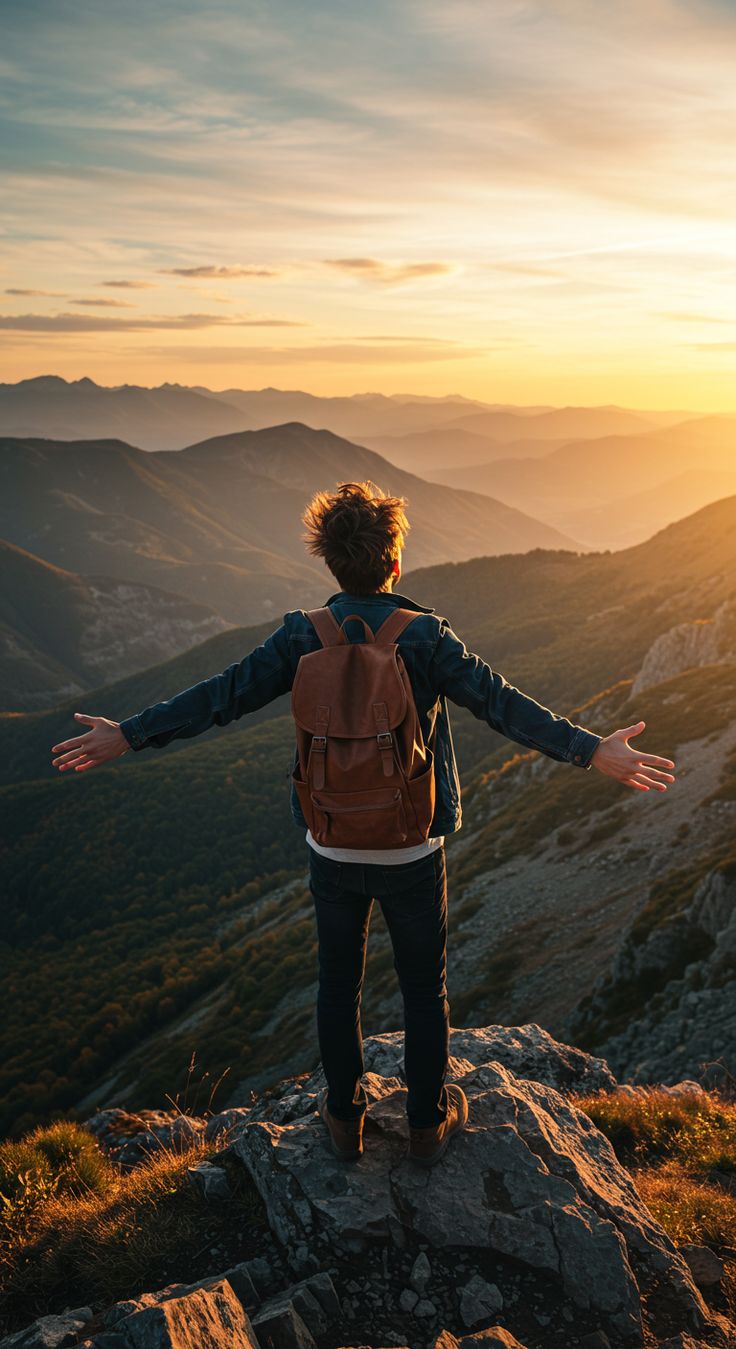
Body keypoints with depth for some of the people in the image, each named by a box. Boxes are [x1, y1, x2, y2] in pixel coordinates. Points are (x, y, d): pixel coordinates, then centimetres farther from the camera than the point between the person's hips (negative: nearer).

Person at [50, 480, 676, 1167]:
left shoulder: (303, 637, -9)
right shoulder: (426, 636, -15)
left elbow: (220, 695, -8)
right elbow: (502, 703, -21)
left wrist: (128, 735, 1)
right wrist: (592, 751, -21)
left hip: (333, 848, 2)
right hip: (412, 850, -1)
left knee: (338, 984, 20)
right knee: (424, 989, 17)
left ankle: (343, 1117, 36)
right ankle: (428, 1122, 34)